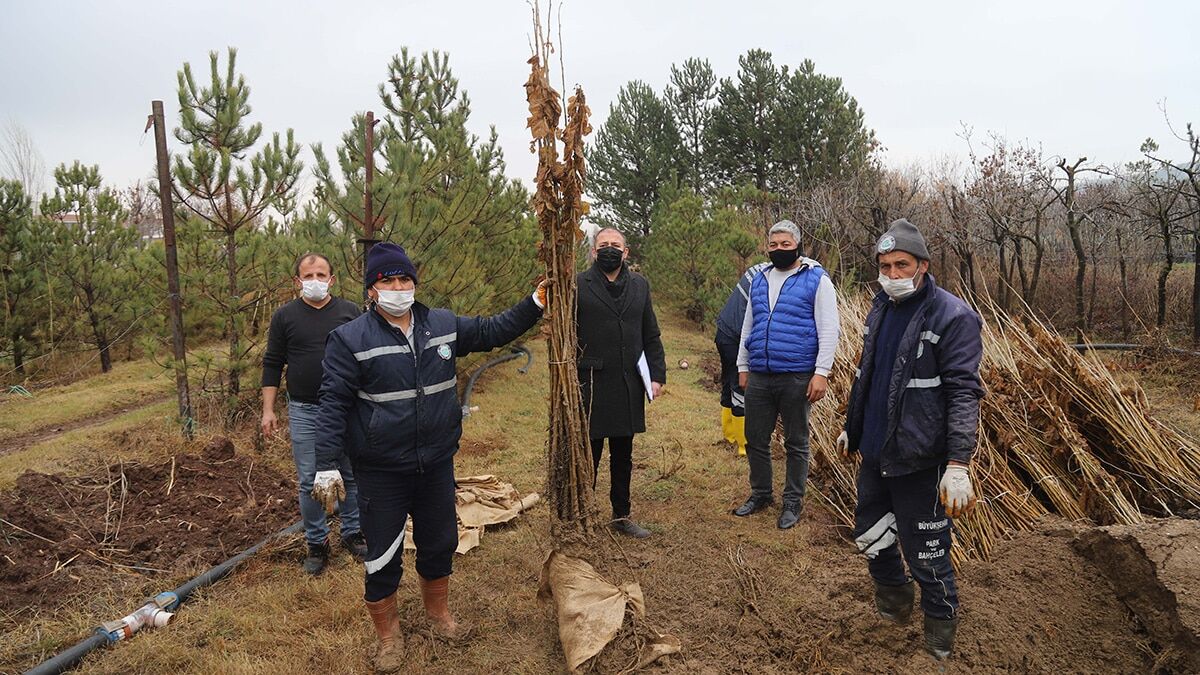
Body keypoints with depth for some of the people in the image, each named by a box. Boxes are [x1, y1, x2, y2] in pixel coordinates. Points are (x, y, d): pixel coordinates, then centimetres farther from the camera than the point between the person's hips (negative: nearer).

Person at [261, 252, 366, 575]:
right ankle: (317, 543, 19)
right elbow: (272, 364, 4)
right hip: (304, 413, -1)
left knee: (354, 476, 9)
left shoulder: (351, 312, 3)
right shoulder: (284, 316, 2)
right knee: (310, 481, 5)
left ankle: (352, 534, 25)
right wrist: (268, 409, -2)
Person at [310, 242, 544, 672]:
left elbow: (491, 331, 11)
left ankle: (438, 612, 46)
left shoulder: (444, 325, 1)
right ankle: (387, 634, 33)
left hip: (437, 463, 4)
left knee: (439, 543, 20)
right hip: (381, 472, -4)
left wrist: (535, 304, 3)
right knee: (382, 557, 7)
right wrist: (327, 465, -17)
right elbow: (333, 404, -12)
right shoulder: (350, 339, -11)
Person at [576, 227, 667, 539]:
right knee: (588, 457, 4)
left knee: (623, 457, 16)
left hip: (630, 386, 5)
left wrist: (657, 375, 3)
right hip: (592, 386, -4)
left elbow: (651, 336, 11)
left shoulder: (639, 285, 10)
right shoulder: (579, 285, -4)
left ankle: (621, 515, 31)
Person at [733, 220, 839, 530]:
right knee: (755, 439, 12)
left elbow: (828, 330, -8)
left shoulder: (816, 280, -4)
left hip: (796, 377, -5)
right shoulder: (759, 281, 13)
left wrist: (821, 373, -14)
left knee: (796, 443, 8)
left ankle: (793, 501, 21)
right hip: (759, 377, 5)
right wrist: (743, 367, 17)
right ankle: (761, 493, 30)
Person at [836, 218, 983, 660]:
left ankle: (940, 637, 27)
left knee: (926, 554, 3)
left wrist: (958, 465, -25)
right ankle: (894, 599, 46)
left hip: (918, 459, -7)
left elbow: (964, 393, -19)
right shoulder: (881, 309, 9)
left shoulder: (952, 317, -15)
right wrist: (852, 427, 25)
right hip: (874, 452, 8)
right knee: (869, 534, 21)